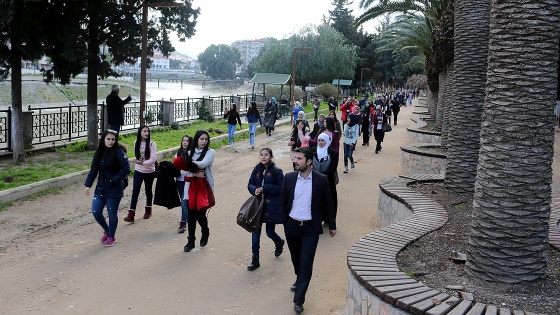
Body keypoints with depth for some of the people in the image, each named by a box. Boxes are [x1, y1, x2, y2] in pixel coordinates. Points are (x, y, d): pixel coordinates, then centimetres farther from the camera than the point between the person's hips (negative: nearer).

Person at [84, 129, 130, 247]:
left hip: (114, 190, -5)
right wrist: (88, 184, 1)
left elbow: (126, 169, -17)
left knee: (112, 214, 6)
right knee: (96, 212, 6)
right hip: (100, 189, 5)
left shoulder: (119, 152, -14)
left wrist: (113, 181, -17)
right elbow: (93, 169, 7)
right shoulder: (99, 152, 4)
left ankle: (111, 237, 26)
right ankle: (106, 230, 33)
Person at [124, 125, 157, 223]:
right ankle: (131, 214, -9)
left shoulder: (151, 144, -13)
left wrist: (143, 163, -31)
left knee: (148, 191, 13)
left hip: (149, 171, -2)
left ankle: (148, 210, 32)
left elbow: (153, 159, -19)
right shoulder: (136, 143, -1)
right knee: (135, 191, -6)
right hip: (138, 171, 2)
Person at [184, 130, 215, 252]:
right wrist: (194, 173, -19)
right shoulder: (190, 153, 6)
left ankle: (205, 232, 27)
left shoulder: (210, 152, -3)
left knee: (200, 213, -5)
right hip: (192, 186, 3)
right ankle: (191, 241, 18)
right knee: (191, 214, 4)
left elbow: (204, 163, -20)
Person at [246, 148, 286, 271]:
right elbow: (250, 184, 6)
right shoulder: (257, 169, 3)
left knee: (270, 232, 6)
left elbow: (281, 188, -12)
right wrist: (254, 189, -16)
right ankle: (255, 260, 13)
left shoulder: (276, 171, -10)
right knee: (255, 232, 3)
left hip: (272, 206, -4)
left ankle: (279, 242, 43)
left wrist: (264, 188, -20)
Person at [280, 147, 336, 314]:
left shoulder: (321, 180, -9)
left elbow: (328, 203, 0)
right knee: (296, 258, 19)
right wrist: (285, 219, 5)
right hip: (291, 226, 3)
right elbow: (283, 200, 8)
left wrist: (332, 225, 5)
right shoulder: (289, 178, -3)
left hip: (310, 228, -3)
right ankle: (299, 281, 47)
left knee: (306, 263, -6)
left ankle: (299, 299, 0)